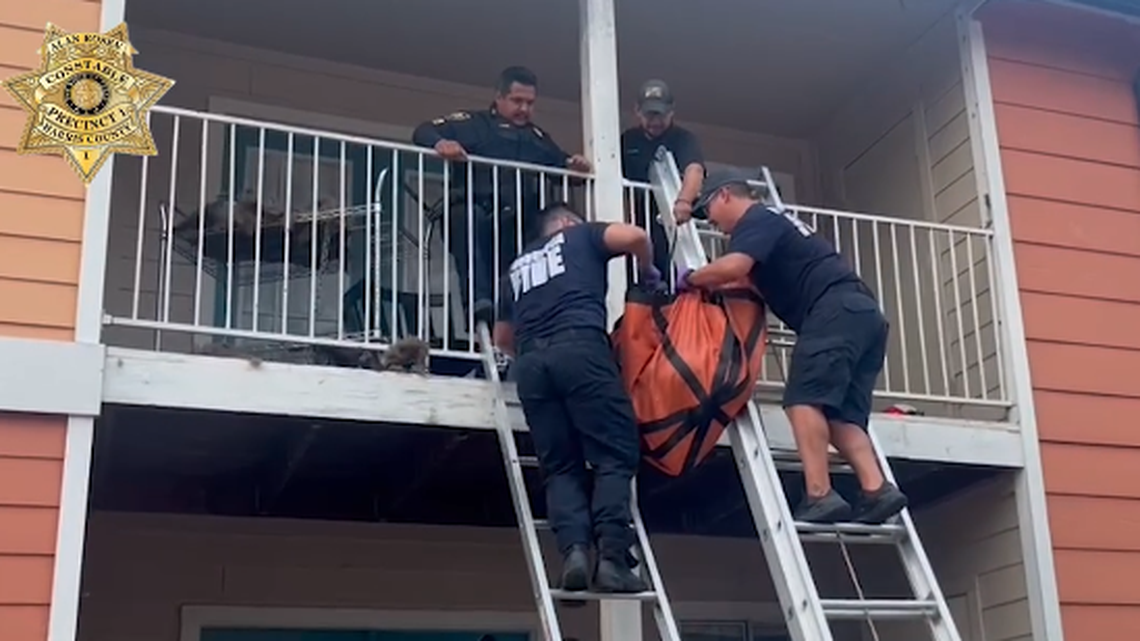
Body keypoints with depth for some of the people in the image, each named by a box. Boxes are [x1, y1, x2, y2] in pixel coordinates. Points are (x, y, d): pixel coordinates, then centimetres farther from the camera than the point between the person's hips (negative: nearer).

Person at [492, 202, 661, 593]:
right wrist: (649, 274, 23)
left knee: (562, 468, 5)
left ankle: (574, 551, -17)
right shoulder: (580, 236, 24)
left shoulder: (519, 266, 34)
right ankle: (611, 558, -19)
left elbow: (502, 337, 39)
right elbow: (634, 237, 5)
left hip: (531, 363, 4)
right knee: (615, 456, -4)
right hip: (579, 348, -4)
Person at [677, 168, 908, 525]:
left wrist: (690, 280, 1)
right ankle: (878, 491, -12)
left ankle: (820, 497, -25)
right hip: (863, 313, 10)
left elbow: (732, 268, -17)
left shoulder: (756, 221, 1)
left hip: (836, 311, -10)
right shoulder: (773, 222, 32)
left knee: (804, 400, -16)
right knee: (841, 414, 3)